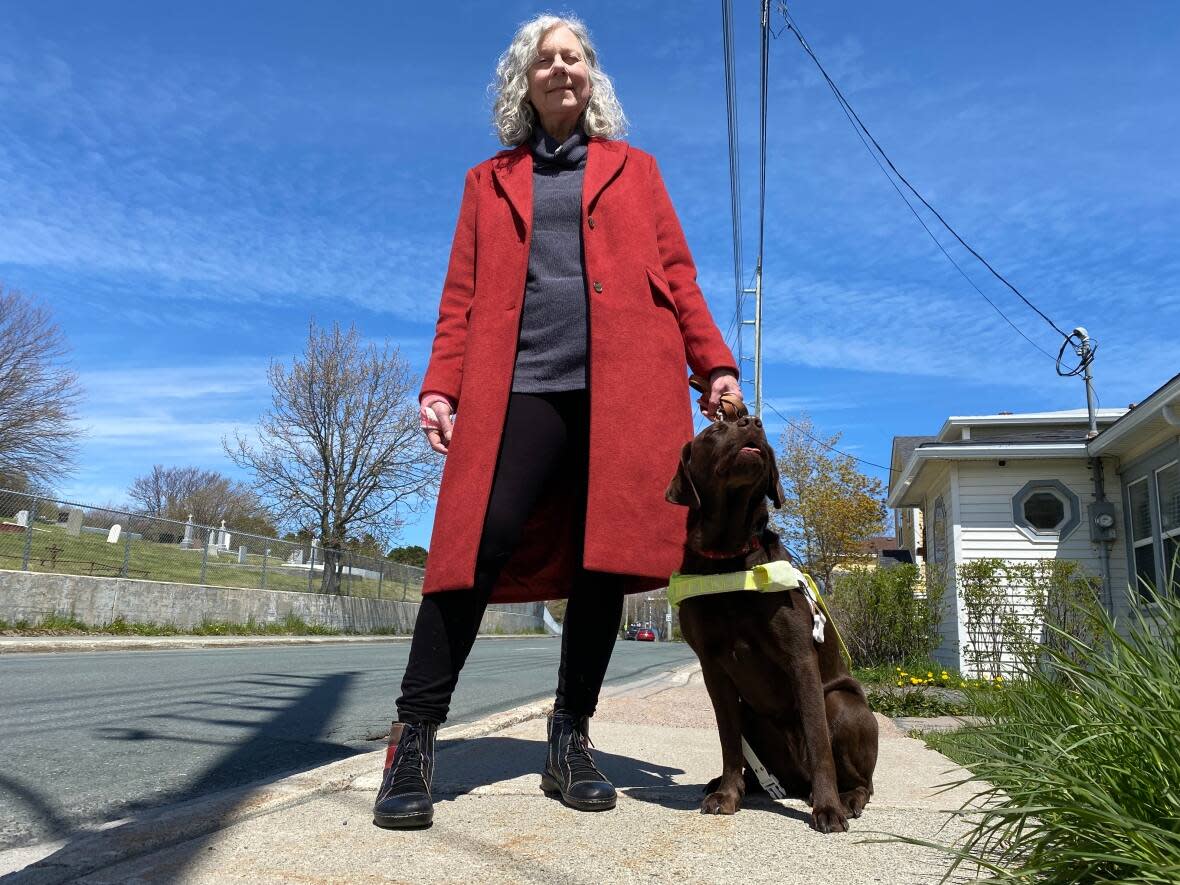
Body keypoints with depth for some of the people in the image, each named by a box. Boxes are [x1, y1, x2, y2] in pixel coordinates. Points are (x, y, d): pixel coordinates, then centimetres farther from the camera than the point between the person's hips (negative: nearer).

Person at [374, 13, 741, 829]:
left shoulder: (634, 169, 23)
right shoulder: (490, 181, 22)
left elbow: (676, 276, 15)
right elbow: (463, 295, 13)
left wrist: (714, 365, 2)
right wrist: (442, 387, -1)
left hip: (627, 384, 1)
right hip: (520, 385, 0)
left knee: (605, 557, -3)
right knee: (478, 547, -14)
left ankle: (571, 741, 11)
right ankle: (413, 741, -3)